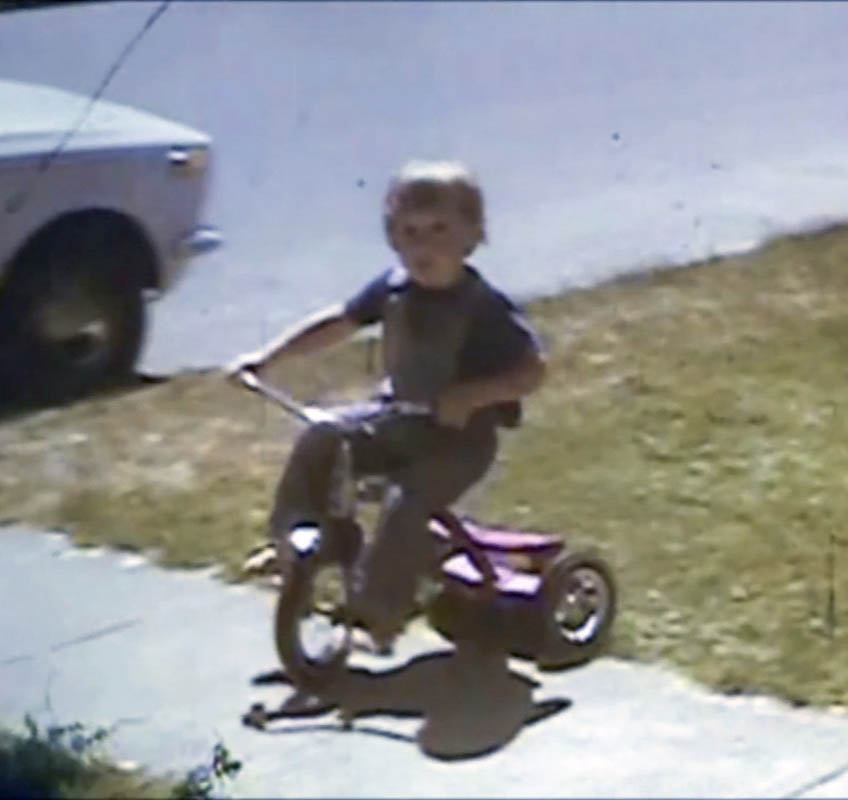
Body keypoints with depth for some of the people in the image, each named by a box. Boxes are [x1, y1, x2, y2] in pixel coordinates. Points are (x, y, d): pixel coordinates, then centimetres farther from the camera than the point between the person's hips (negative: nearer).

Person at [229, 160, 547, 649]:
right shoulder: (395, 288, -3)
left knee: (405, 503, -27)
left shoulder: (484, 308, -20)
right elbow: (337, 323, 7)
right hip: (399, 422, 7)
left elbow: (533, 370, -23)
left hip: (460, 437, -7)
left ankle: (379, 610, -12)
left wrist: (473, 395, -38)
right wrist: (267, 357, 2)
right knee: (318, 444, -3)